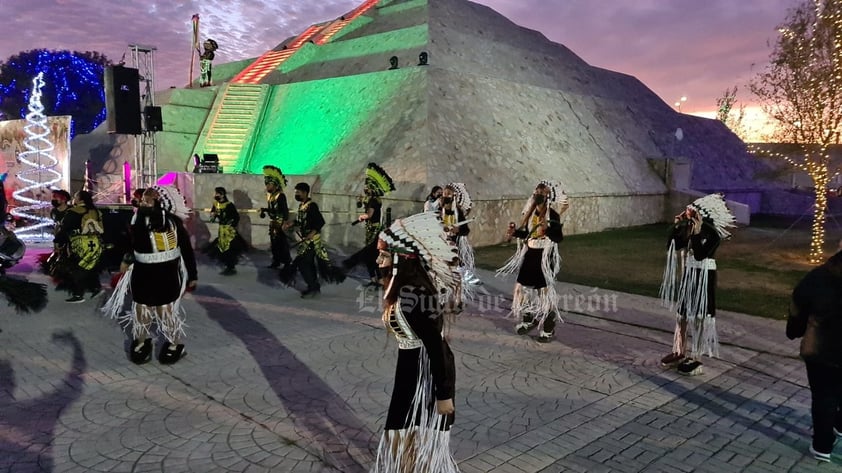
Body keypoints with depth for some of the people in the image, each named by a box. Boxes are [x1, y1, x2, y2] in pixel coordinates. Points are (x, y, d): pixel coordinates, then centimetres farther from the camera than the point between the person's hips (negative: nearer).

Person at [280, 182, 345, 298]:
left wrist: (313, 232, -32)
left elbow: (321, 221, -21)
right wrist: (291, 224, 8)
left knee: (302, 263, -10)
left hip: (312, 239, -9)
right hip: (305, 239, 9)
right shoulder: (301, 205, 10)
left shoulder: (311, 206, -17)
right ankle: (314, 287, 23)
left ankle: (313, 287, -1)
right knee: (308, 263, 13)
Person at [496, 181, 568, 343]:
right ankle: (529, 321, 29)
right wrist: (515, 232, -2)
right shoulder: (530, 212, 7)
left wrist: (547, 230, -34)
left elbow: (559, 237, -17)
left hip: (545, 256, -7)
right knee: (522, 287, 10)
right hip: (529, 254, 7)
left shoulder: (553, 215, -12)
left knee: (545, 292, -3)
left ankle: (547, 330, 9)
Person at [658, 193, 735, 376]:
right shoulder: (690, 228, 1)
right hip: (688, 274, 7)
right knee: (681, 313, 14)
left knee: (699, 317, 1)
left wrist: (696, 233, -30)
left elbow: (699, 255, -26)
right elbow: (674, 246, 3)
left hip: (704, 277, -7)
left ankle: (696, 358, 12)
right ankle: (679, 352, 28)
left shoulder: (714, 234, -16)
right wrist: (677, 226, -6)